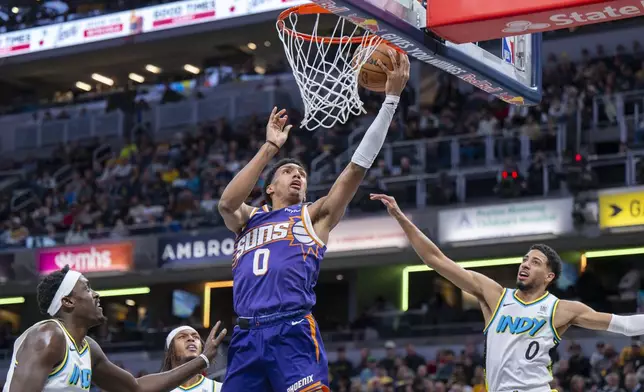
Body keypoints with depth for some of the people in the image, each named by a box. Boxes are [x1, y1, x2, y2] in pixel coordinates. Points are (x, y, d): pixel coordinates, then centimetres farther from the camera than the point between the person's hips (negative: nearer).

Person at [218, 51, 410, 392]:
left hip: (293, 333, -3)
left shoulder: (314, 215, 19)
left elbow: (357, 166, 10)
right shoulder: (248, 219, 25)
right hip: (246, 336, 3)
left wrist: (391, 97, 5)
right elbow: (226, 202, 1)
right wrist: (270, 147, 6)